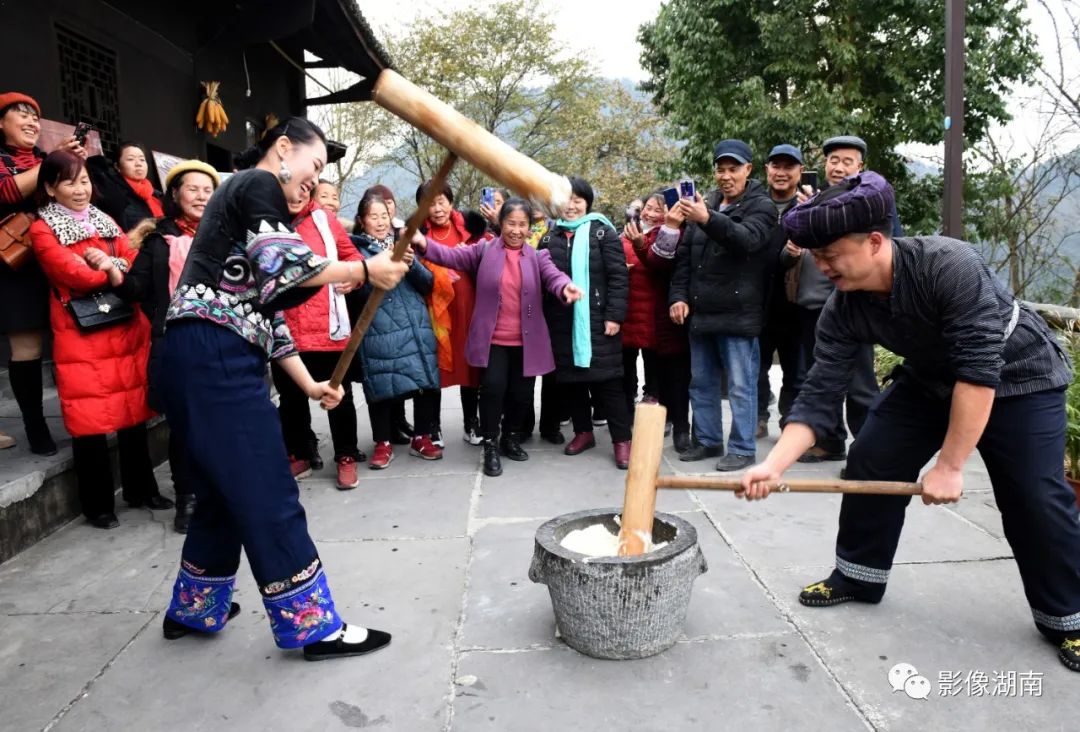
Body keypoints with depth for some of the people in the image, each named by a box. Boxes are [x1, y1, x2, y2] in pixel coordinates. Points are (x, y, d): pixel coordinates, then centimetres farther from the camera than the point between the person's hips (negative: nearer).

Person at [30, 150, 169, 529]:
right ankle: (98, 504, 9)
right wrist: (112, 274, -4)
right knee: (89, 420, -3)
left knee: (133, 412, 9)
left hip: (126, 329, 5)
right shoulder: (42, 229, 1)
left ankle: (141, 489, 21)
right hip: (80, 336, -5)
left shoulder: (105, 222, 17)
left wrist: (111, 263, -12)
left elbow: (135, 263, 8)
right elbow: (69, 271, -14)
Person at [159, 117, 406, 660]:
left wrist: (308, 383, 21)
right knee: (269, 497, -5)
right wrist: (364, 270, -15)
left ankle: (193, 609, 34)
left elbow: (267, 307, 23)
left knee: (225, 490, 19)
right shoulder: (258, 184, -2)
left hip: (208, 358, 10)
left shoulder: (248, 197, 26)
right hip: (215, 357, -10)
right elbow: (282, 264, -21)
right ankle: (315, 627, 5)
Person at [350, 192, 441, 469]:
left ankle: (422, 437, 17)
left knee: (426, 380, 1)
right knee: (382, 386, -3)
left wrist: (411, 262, -8)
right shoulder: (356, 248, 5)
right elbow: (359, 288, -9)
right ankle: (383, 443, 13)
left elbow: (428, 283, 10)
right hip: (379, 331, -3)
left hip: (417, 326, 3)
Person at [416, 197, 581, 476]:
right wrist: (424, 244, -20)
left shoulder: (538, 256, 6)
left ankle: (509, 436, 35)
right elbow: (451, 256, -2)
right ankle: (490, 445, 8)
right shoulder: (484, 251, 5)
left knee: (522, 393, 8)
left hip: (526, 341, 2)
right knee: (493, 387, -12)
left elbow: (553, 276, -12)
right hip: (492, 340, -2)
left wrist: (565, 288, -36)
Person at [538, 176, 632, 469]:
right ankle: (583, 432, 26)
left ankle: (622, 440, 4)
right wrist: (543, 318, 8)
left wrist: (614, 315, -13)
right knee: (570, 379, 10)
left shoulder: (602, 232, 1)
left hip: (596, 320, -4)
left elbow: (618, 277, -5)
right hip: (561, 322, 5)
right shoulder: (549, 238, 13)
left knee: (606, 379, -3)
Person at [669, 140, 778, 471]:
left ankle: (743, 448, 10)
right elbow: (684, 255, 16)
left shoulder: (761, 206, -2)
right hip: (700, 313, 6)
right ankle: (708, 440, 25)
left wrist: (709, 220, -38)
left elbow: (747, 239, -23)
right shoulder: (704, 204, 15)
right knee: (702, 383, 13)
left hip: (738, 314, -6)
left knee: (741, 386, 0)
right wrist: (679, 295, 4)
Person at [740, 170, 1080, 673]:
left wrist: (950, 466, -34)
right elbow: (819, 398, -22)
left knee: (1035, 497, -10)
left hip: (1018, 375, -5)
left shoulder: (950, 266, -37)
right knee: (869, 464, -3)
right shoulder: (843, 310, -21)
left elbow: (979, 371, -37)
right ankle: (857, 577, 15)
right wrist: (773, 466, -34)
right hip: (931, 378, 5)